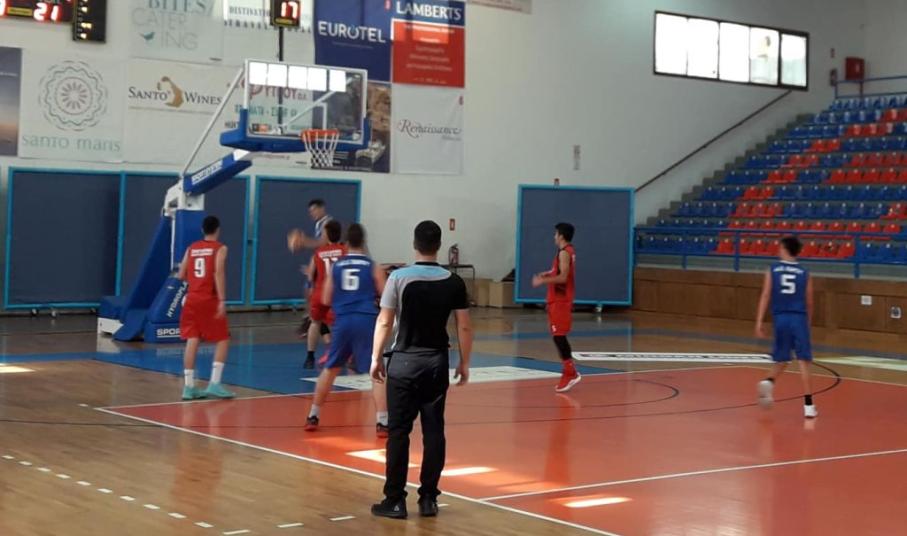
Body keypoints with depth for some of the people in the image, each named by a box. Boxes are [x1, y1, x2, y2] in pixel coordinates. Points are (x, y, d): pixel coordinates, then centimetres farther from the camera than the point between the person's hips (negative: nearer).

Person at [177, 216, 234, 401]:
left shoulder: (191, 248, 12)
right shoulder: (220, 248, -3)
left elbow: (181, 275, 10)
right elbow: (219, 273, -16)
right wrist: (222, 300, -19)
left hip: (192, 299, 5)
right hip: (209, 300, -5)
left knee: (192, 340, 4)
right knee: (223, 340, 4)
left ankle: (189, 387, 3)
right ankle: (214, 384, -6)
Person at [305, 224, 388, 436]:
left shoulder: (336, 266, 11)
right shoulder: (373, 266, 4)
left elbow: (326, 300, 13)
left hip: (343, 320, 3)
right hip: (367, 320, -3)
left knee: (330, 369, 19)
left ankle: (313, 416, 24)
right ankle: (381, 422, -8)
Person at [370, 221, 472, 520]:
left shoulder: (399, 277, -7)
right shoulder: (453, 282, 0)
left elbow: (384, 322, -7)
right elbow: (464, 327, 1)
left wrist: (376, 357, 2)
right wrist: (464, 363, 11)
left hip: (405, 361, -2)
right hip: (437, 362, 2)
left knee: (398, 431, 1)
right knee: (434, 431, 7)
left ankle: (395, 501, 3)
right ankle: (428, 499, 11)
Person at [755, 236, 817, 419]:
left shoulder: (772, 270, 5)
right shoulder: (804, 273, 7)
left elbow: (765, 296, -2)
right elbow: (809, 303, 11)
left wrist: (759, 322, -3)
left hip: (781, 318, 1)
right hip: (799, 318, -1)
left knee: (781, 361, 16)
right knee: (803, 362, -1)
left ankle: (769, 382, -13)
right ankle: (808, 405, -4)